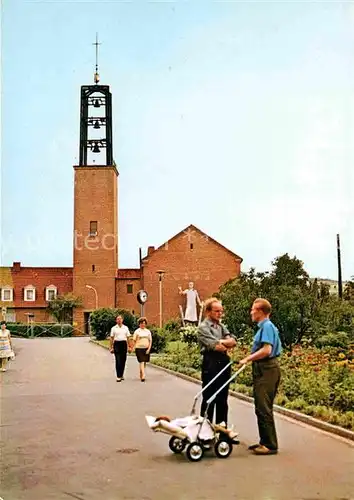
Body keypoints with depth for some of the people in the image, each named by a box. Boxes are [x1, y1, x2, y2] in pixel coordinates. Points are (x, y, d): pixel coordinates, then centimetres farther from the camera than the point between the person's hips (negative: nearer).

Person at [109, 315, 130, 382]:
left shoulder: (125, 328, 10)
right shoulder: (113, 328, 5)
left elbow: (128, 337, 10)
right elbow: (111, 338, 5)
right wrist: (111, 347, 0)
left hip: (124, 344, 2)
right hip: (117, 344, -2)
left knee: (123, 360, 7)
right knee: (118, 361, -8)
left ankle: (121, 375, 24)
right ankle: (118, 376, -8)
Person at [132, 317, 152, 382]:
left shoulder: (148, 331, 11)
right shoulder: (137, 331, 4)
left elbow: (150, 341, 9)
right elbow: (134, 341, 3)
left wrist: (149, 349, -2)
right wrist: (133, 348, -7)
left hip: (146, 348, 4)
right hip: (139, 348, -4)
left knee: (144, 362, 10)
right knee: (141, 362, -13)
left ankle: (141, 375, 26)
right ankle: (143, 376, -19)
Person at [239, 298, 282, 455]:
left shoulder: (267, 326, -14)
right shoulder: (263, 327, 17)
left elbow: (266, 350, -23)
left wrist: (248, 359, -16)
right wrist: (250, 358, 14)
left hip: (267, 370, -10)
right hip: (262, 370, 10)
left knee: (264, 408, -6)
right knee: (261, 408, 15)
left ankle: (270, 445, 1)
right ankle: (265, 441, 23)